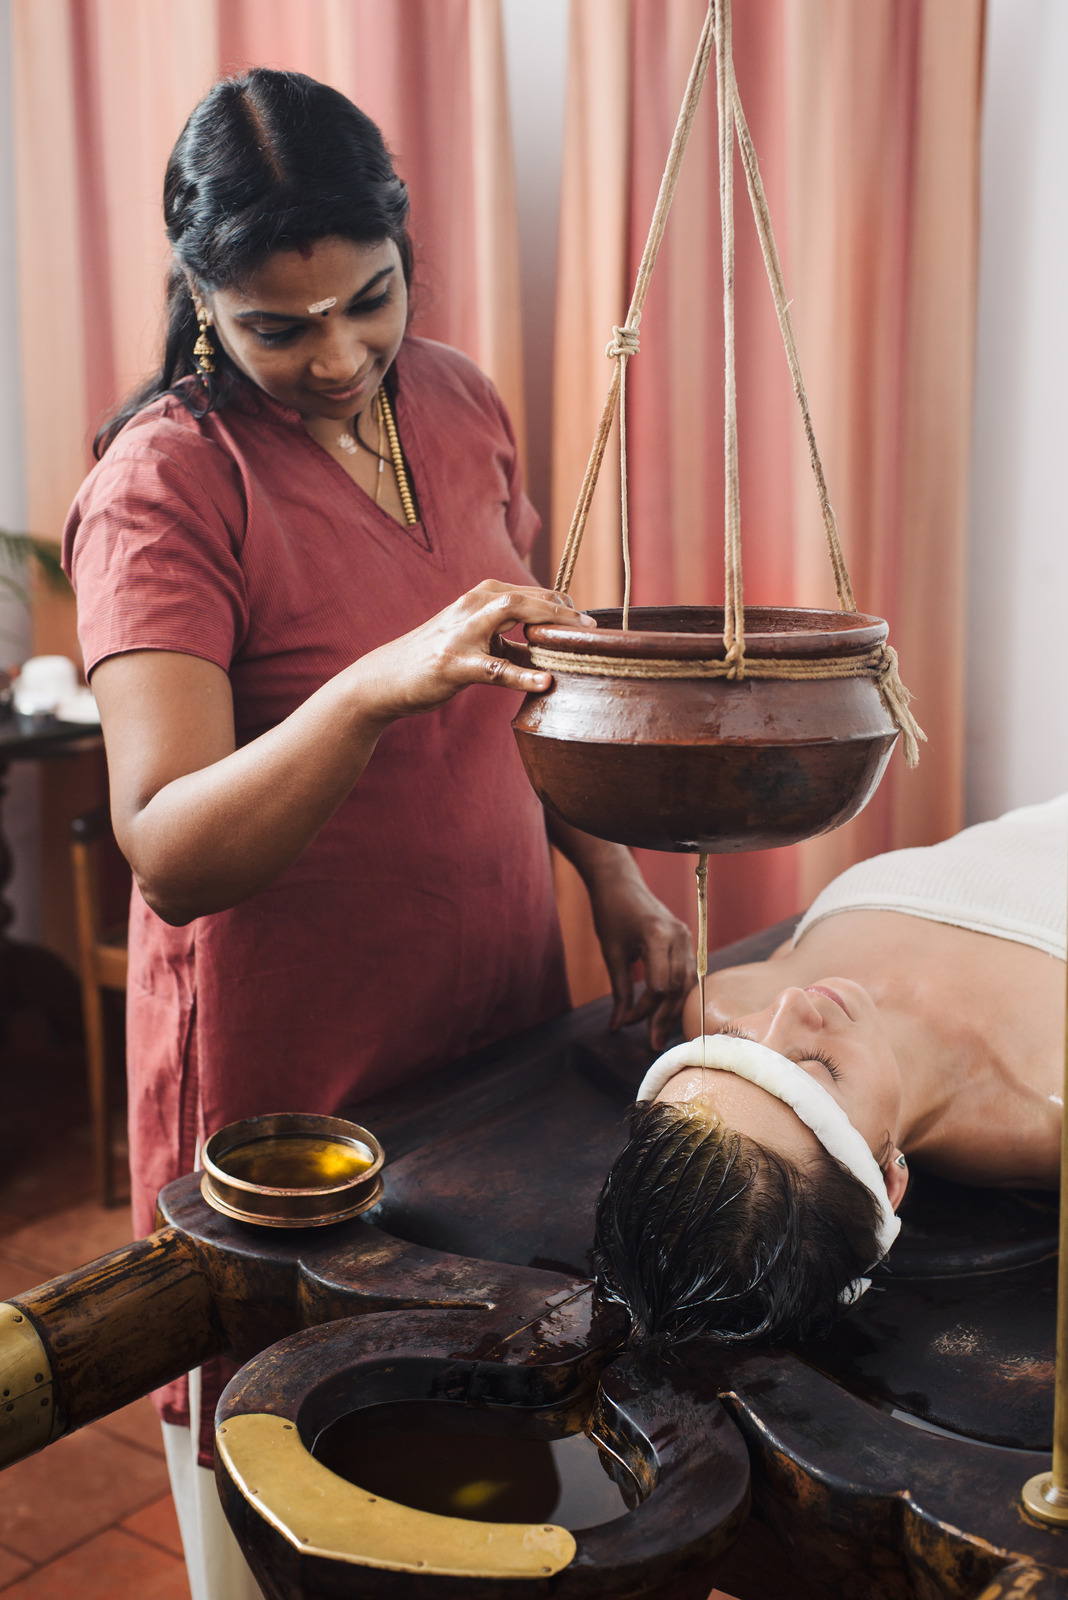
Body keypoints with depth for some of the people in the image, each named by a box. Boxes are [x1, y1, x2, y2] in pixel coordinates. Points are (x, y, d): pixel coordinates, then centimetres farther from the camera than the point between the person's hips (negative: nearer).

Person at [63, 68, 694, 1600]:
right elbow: (169, 852, -29)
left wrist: (615, 879, 2)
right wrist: (376, 688, -43)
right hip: (287, 1056, -5)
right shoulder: (163, 483, -18)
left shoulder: (457, 402, 1)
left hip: (498, 997, 6)